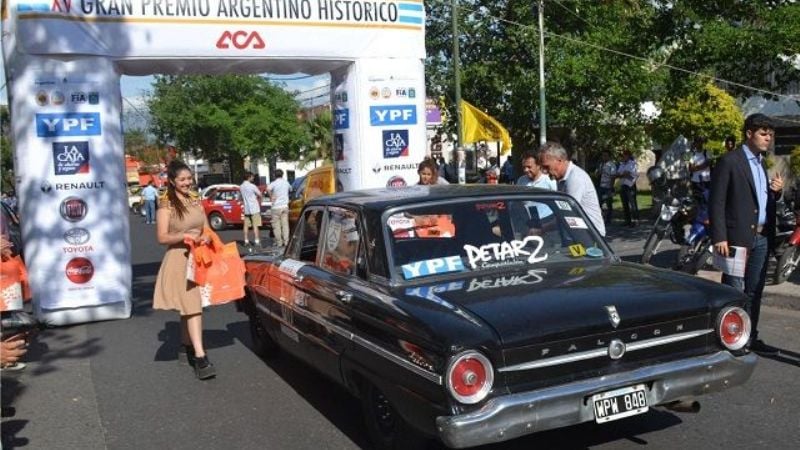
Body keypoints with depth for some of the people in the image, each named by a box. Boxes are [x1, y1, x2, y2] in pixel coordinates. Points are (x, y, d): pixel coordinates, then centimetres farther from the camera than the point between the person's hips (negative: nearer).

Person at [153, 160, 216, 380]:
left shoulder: (195, 199, 10)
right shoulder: (166, 205, -7)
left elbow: (206, 227, 15)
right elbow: (162, 237, -10)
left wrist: (206, 237, -7)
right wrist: (184, 236, -24)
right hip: (179, 259, -6)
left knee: (188, 306, 16)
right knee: (192, 307, -13)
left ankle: (185, 346, 32)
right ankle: (200, 357, -16)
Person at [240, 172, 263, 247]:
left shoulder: (241, 187, 6)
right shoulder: (252, 186, -13)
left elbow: (241, 197, 13)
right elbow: (259, 195, -5)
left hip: (246, 209, 6)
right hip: (254, 208, -6)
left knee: (246, 225, 9)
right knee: (255, 226, -4)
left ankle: (246, 241, 11)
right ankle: (256, 241, -6)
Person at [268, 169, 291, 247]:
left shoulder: (274, 183, -9)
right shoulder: (286, 182, 8)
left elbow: (268, 189, -30)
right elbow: (290, 188, 29)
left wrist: (271, 197, -17)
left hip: (276, 207, -5)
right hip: (285, 206, 5)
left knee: (276, 225, 2)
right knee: (285, 224, 7)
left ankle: (279, 242, 3)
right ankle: (286, 241, 6)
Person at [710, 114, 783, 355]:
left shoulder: (762, 163, 17)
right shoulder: (729, 161, -8)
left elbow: (764, 199, 21)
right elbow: (717, 202, -13)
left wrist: (777, 190, 0)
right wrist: (719, 238, -19)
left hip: (762, 238, 8)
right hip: (738, 237, -8)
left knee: (754, 292, 13)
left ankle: (750, 338, 22)